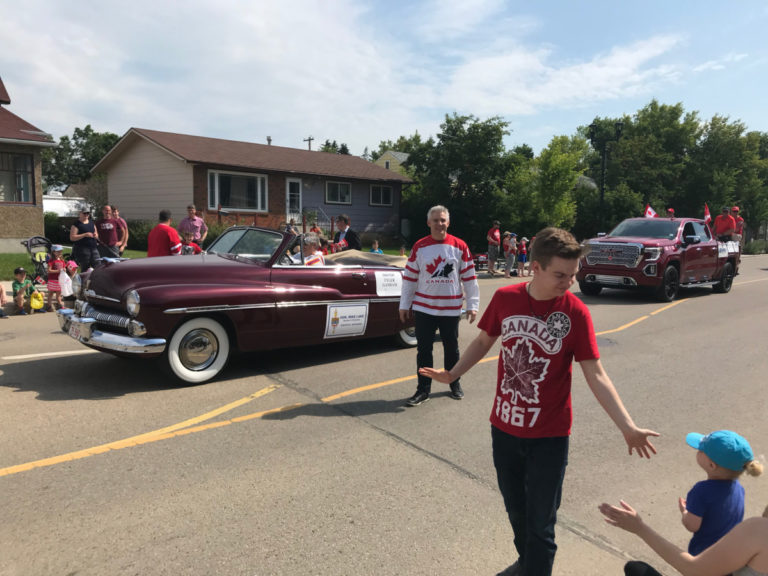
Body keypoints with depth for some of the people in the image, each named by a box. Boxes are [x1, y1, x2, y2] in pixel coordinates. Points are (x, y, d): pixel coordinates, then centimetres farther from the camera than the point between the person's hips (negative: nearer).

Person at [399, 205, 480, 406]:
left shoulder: (460, 246, -1)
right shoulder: (419, 247, 1)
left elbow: (469, 277, 2)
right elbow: (409, 278, 5)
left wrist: (472, 305, 0)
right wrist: (404, 305, 5)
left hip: (451, 309, 0)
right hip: (423, 308, 1)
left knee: (451, 348, 13)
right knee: (423, 350, 4)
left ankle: (455, 383, 32)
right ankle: (423, 389, 15)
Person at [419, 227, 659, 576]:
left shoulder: (576, 313, -14)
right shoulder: (504, 298, -8)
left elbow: (596, 376, -13)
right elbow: (484, 341, 7)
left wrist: (627, 427, -22)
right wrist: (452, 374, -4)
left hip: (549, 436, -3)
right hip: (504, 427, 3)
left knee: (540, 524, 6)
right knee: (515, 508, 23)